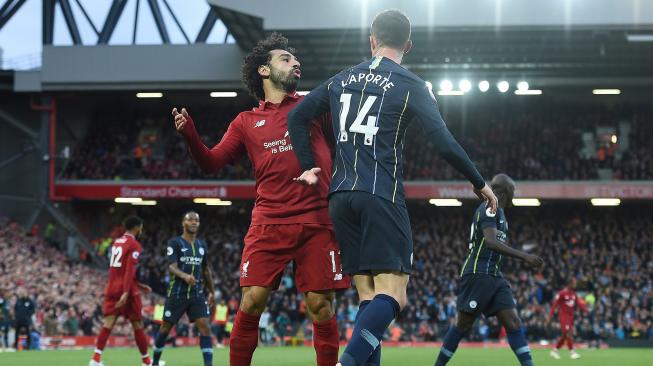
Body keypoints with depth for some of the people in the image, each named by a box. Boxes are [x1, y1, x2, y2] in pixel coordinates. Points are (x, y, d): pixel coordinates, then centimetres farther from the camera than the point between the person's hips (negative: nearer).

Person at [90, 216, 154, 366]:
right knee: (138, 325, 6)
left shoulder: (116, 242, 18)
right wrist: (126, 293, -25)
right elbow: (130, 270, -18)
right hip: (126, 290, -6)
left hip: (112, 288, 6)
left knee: (108, 324, -3)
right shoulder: (135, 245, -7)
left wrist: (140, 286, 31)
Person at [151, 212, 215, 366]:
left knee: (204, 326, -12)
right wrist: (185, 276, -36)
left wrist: (211, 291, 21)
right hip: (177, 294, -4)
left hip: (197, 294, 4)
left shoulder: (202, 245, 12)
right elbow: (172, 267, -16)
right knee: (166, 327, 7)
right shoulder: (174, 243, -5)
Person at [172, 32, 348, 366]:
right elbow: (212, 162, 12)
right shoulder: (247, 122, 14)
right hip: (268, 223, 1)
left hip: (316, 222, 0)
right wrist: (190, 135, -5)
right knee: (251, 302, -7)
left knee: (321, 307, -4)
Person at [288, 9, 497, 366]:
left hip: (341, 196, 6)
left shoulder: (342, 79, 16)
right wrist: (480, 184, 7)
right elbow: (445, 145, -5)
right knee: (392, 294, -11)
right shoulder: (411, 85, 1)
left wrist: (309, 167, 22)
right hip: (381, 196, -6)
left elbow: (296, 117, 19)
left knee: (368, 294, 8)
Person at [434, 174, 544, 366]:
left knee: (513, 321, -3)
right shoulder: (489, 208, -11)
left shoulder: (498, 212, 19)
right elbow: (491, 242, -24)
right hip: (477, 275, -9)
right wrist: (524, 256, -26)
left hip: (494, 276, 9)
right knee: (464, 324, -3)